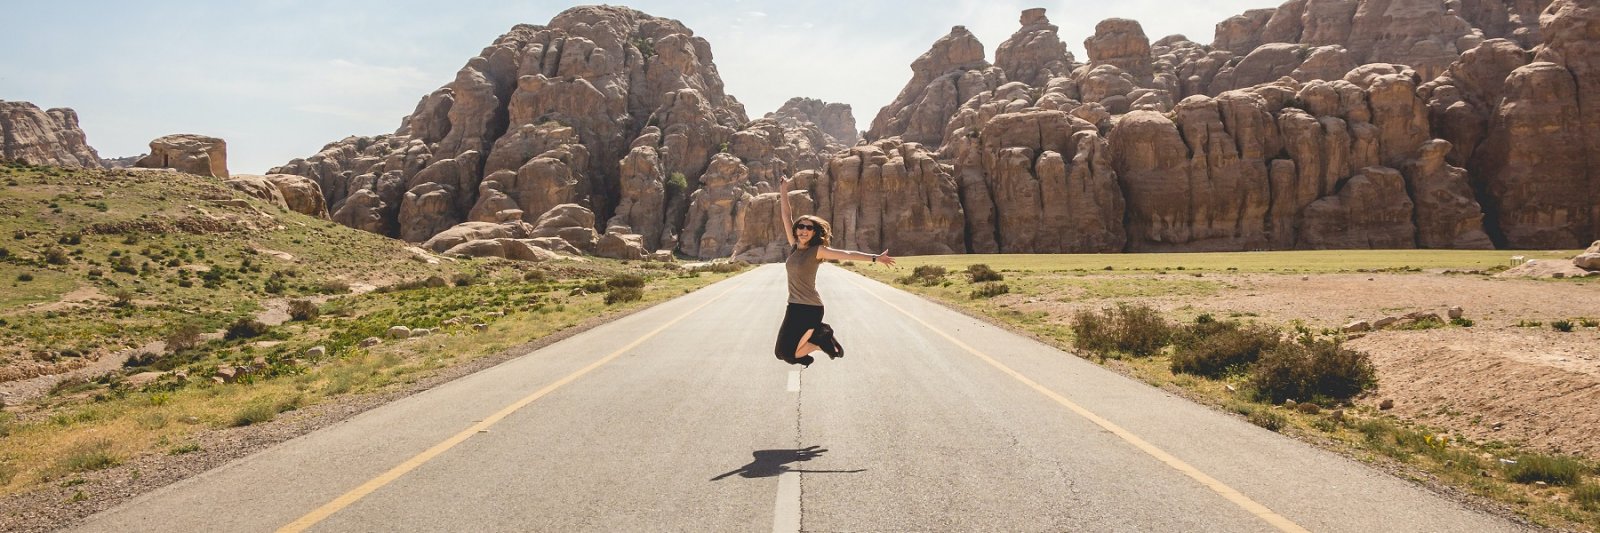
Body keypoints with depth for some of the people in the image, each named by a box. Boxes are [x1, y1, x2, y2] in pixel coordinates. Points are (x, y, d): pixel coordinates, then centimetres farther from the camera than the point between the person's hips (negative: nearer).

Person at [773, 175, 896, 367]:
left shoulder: (817, 250, -10)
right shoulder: (794, 247, 6)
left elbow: (846, 254, -18)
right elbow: (786, 217, 8)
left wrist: (875, 258, -25)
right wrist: (783, 191, 8)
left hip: (810, 308, -7)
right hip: (794, 306, 7)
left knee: (788, 354, -8)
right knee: (782, 352, 13)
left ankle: (822, 339, 11)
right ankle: (821, 334, 23)